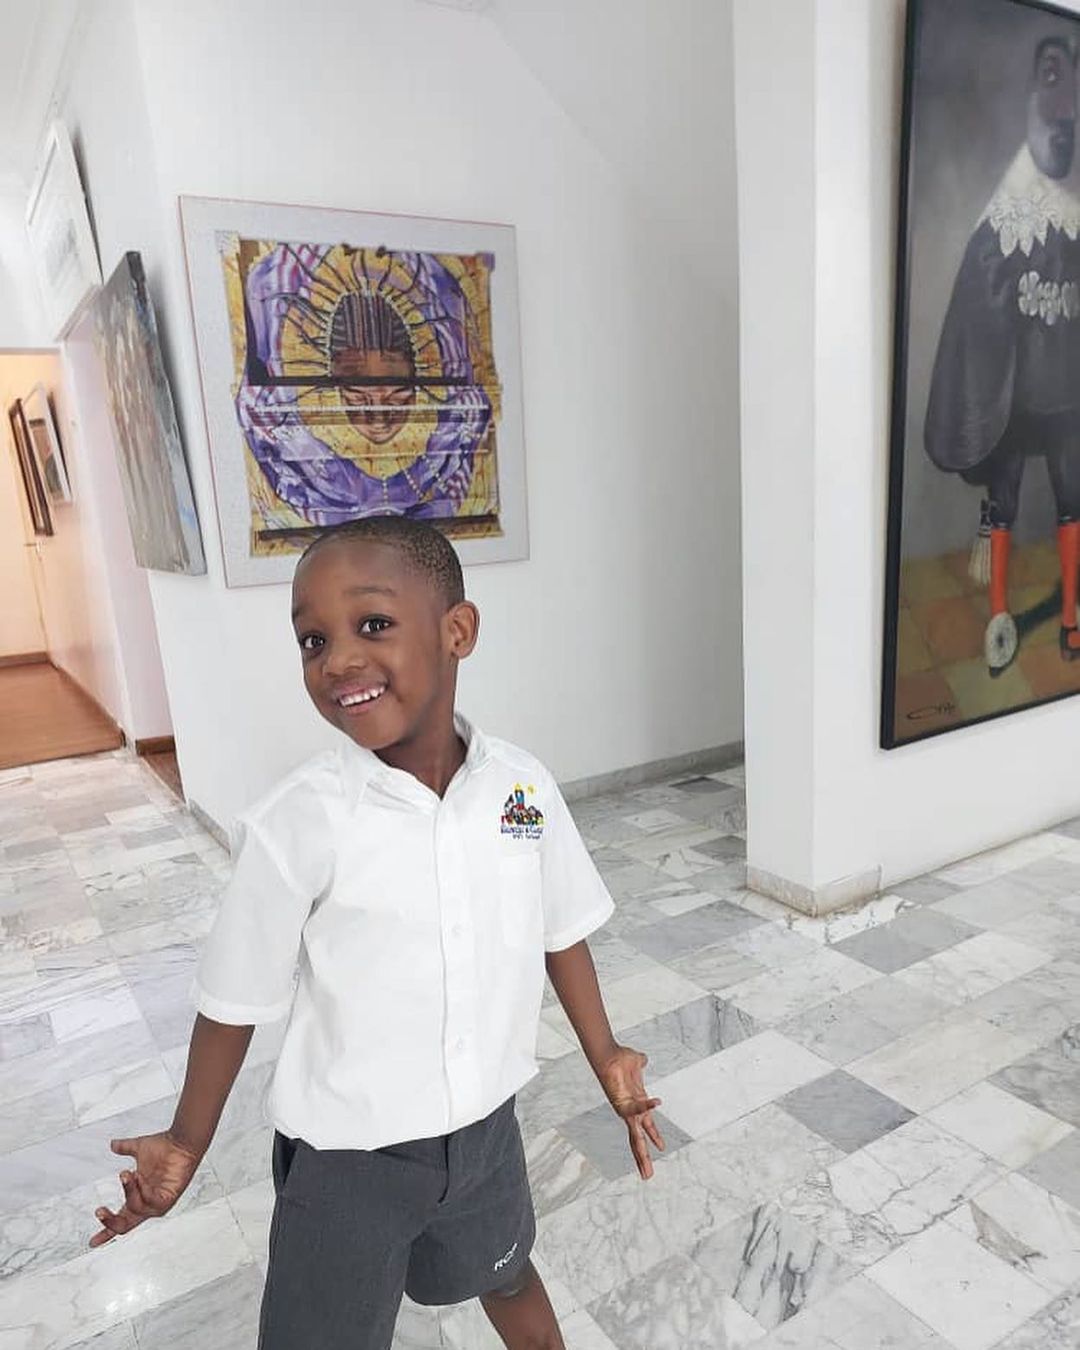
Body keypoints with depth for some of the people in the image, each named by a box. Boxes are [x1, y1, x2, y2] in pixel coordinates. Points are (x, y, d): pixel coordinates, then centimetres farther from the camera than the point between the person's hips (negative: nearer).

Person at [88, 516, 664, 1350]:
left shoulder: (524, 786, -15)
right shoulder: (299, 824, -25)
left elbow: (561, 931, -1)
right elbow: (238, 995, -11)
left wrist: (604, 1056, 6)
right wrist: (189, 1143, -1)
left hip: (487, 1123, 4)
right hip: (348, 1152, -3)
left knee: (506, 1276, 30)